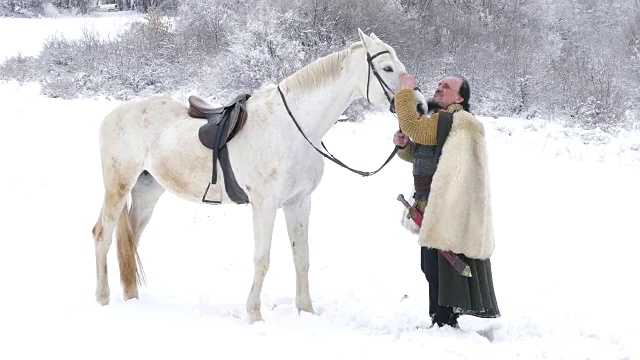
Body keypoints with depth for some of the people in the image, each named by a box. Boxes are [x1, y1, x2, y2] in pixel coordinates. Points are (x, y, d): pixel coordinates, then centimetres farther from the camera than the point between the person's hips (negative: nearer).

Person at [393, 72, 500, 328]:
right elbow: (414, 154, 26)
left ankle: (444, 321, -2)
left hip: (447, 209, -11)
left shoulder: (454, 122, -18)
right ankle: (443, 320, 25)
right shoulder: (437, 119, 17)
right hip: (433, 208, 11)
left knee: (438, 267, -7)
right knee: (432, 267, 17)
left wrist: (406, 92, -15)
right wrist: (403, 144, 3)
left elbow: (412, 126, -26)